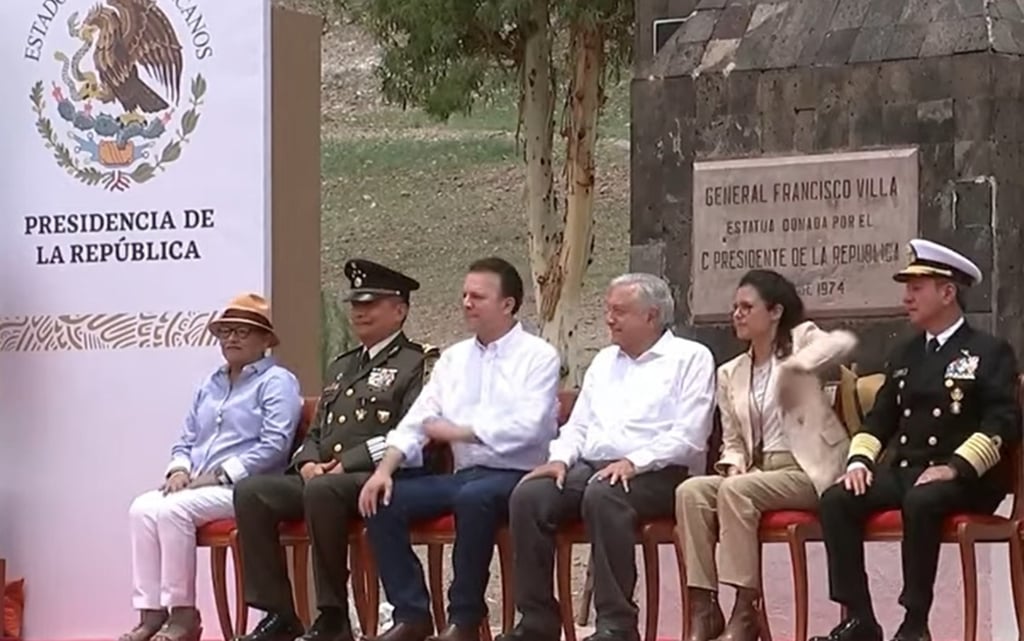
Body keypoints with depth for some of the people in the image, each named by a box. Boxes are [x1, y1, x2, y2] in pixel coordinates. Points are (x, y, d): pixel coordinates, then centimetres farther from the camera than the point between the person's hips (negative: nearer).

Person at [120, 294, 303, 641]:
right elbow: (186, 441, 24)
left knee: (172, 509, -30)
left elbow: (274, 445, -12)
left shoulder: (277, 382, 1)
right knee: (142, 508, -22)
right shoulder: (209, 385, 23)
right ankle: (151, 613, -26)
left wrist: (219, 475, -17)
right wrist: (180, 470, 0)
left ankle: (183, 613, -21)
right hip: (196, 486, 7)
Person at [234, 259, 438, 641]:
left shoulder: (418, 364, 2)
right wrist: (308, 461, 3)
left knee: (321, 491, -38)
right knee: (250, 492, -16)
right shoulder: (341, 367, 27)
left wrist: (348, 463, -17)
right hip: (321, 477, 8)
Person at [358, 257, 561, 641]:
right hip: (463, 475, 6)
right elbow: (417, 420, 11)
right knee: (383, 501, -13)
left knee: (474, 497, -38)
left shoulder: (537, 356, -1)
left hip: (516, 476, -6)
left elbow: (528, 427, -15)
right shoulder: (454, 358, 17)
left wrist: (457, 432, -12)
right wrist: (385, 468, -6)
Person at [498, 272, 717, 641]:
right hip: (591, 467, 6)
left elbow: (688, 436, -8)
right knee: (529, 495, -21)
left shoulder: (690, 358, 4)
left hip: (656, 473, -6)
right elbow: (578, 426, 23)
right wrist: (561, 458, 1)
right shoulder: (605, 361, 26)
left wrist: (634, 462, -20)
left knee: (602, 495, -38)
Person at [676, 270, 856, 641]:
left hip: (807, 471, -6)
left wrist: (795, 366, -28)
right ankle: (704, 608, -25)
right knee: (690, 491, -22)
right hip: (756, 471, 6)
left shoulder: (801, 340, 2)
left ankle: (746, 611, -27)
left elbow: (844, 343, -20)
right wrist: (733, 465, -3)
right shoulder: (730, 374, 18)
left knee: (735, 491, -32)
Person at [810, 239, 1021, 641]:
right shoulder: (904, 355, 21)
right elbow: (880, 418, 22)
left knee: (920, 501, -39)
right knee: (836, 501, -20)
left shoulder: (990, 353, 1)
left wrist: (956, 467, -23)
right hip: (902, 470, 6)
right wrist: (860, 460, 1)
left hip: (962, 480, -6)